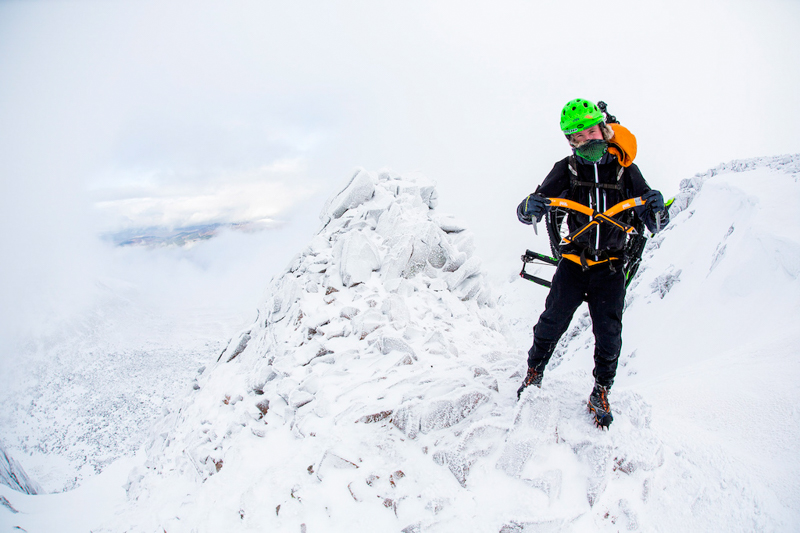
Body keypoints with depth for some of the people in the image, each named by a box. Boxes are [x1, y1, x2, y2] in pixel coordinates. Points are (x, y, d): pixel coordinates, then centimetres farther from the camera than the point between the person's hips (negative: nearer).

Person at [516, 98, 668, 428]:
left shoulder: (625, 169, -2)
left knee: (608, 333, -3)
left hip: (610, 266, 1)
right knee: (553, 321, -7)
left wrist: (656, 209, -24)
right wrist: (531, 206, -33)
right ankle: (534, 373, 20)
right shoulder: (567, 169, -4)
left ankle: (601, 393, 20)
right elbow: (526, 212, -8)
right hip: (574, 261, 0)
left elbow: (655, 224, 0)